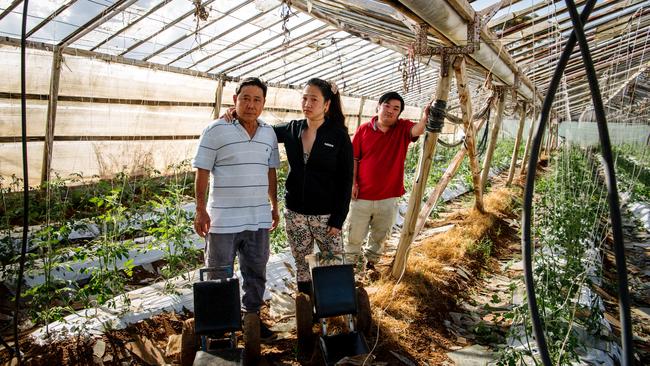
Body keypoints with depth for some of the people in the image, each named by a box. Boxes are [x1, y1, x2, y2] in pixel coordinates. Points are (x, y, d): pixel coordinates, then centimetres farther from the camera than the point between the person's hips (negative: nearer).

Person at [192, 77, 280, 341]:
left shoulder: (269, 133, 7)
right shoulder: (216, 130, -9)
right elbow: (202, 172, -8)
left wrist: (274, 206, 15)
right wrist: (200, 210, -10)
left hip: (259, 219, 5)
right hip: (223, 220, -5)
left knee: (256, 274, 17)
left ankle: (252, 316, 35)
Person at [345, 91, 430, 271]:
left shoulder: (403, 129, -3)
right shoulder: (364, 129, -4)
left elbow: (418, 130, -26)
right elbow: (354, 158, 0)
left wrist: (425, 117, -47)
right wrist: (352, 183, -7)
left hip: (389, 196, 1)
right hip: (362, 195, -1)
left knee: (380, 236, 21)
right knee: (355, 236, 12)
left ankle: (371, 260, 44)